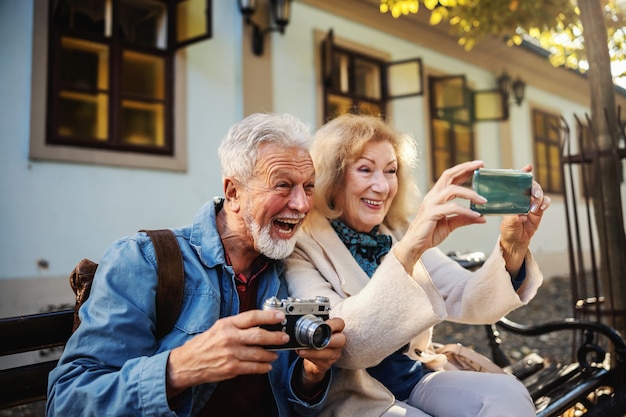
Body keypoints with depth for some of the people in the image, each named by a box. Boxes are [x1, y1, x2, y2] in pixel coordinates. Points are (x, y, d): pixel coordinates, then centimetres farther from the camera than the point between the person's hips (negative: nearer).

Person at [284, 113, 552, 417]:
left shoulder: (398, 235, 4)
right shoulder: (301, 247, -14)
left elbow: (469, 304, -4)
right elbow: (343, 346, -29)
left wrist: (512, 249, -22)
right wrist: (405, 252, -40)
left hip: (418, 379, 5)